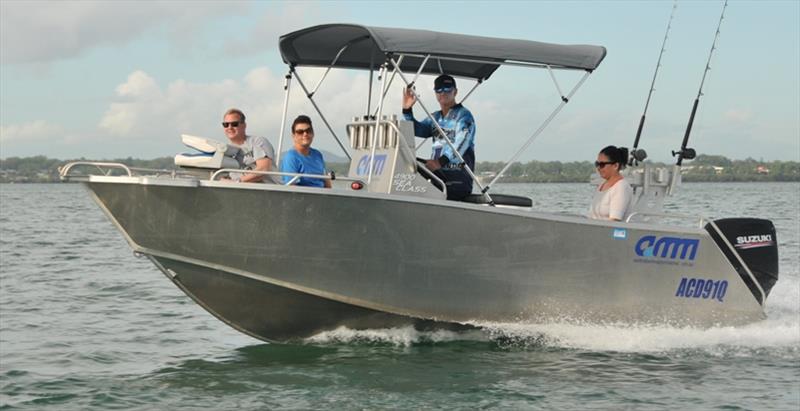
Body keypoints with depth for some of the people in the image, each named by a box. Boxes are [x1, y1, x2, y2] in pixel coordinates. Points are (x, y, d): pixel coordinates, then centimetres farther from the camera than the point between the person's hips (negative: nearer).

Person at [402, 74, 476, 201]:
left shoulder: (463, 115, -1)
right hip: (437, 174, 7)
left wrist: (441, 161, -34)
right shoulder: (435, 117, 25)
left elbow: (461, 142, -18)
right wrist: (407, 111, -5)